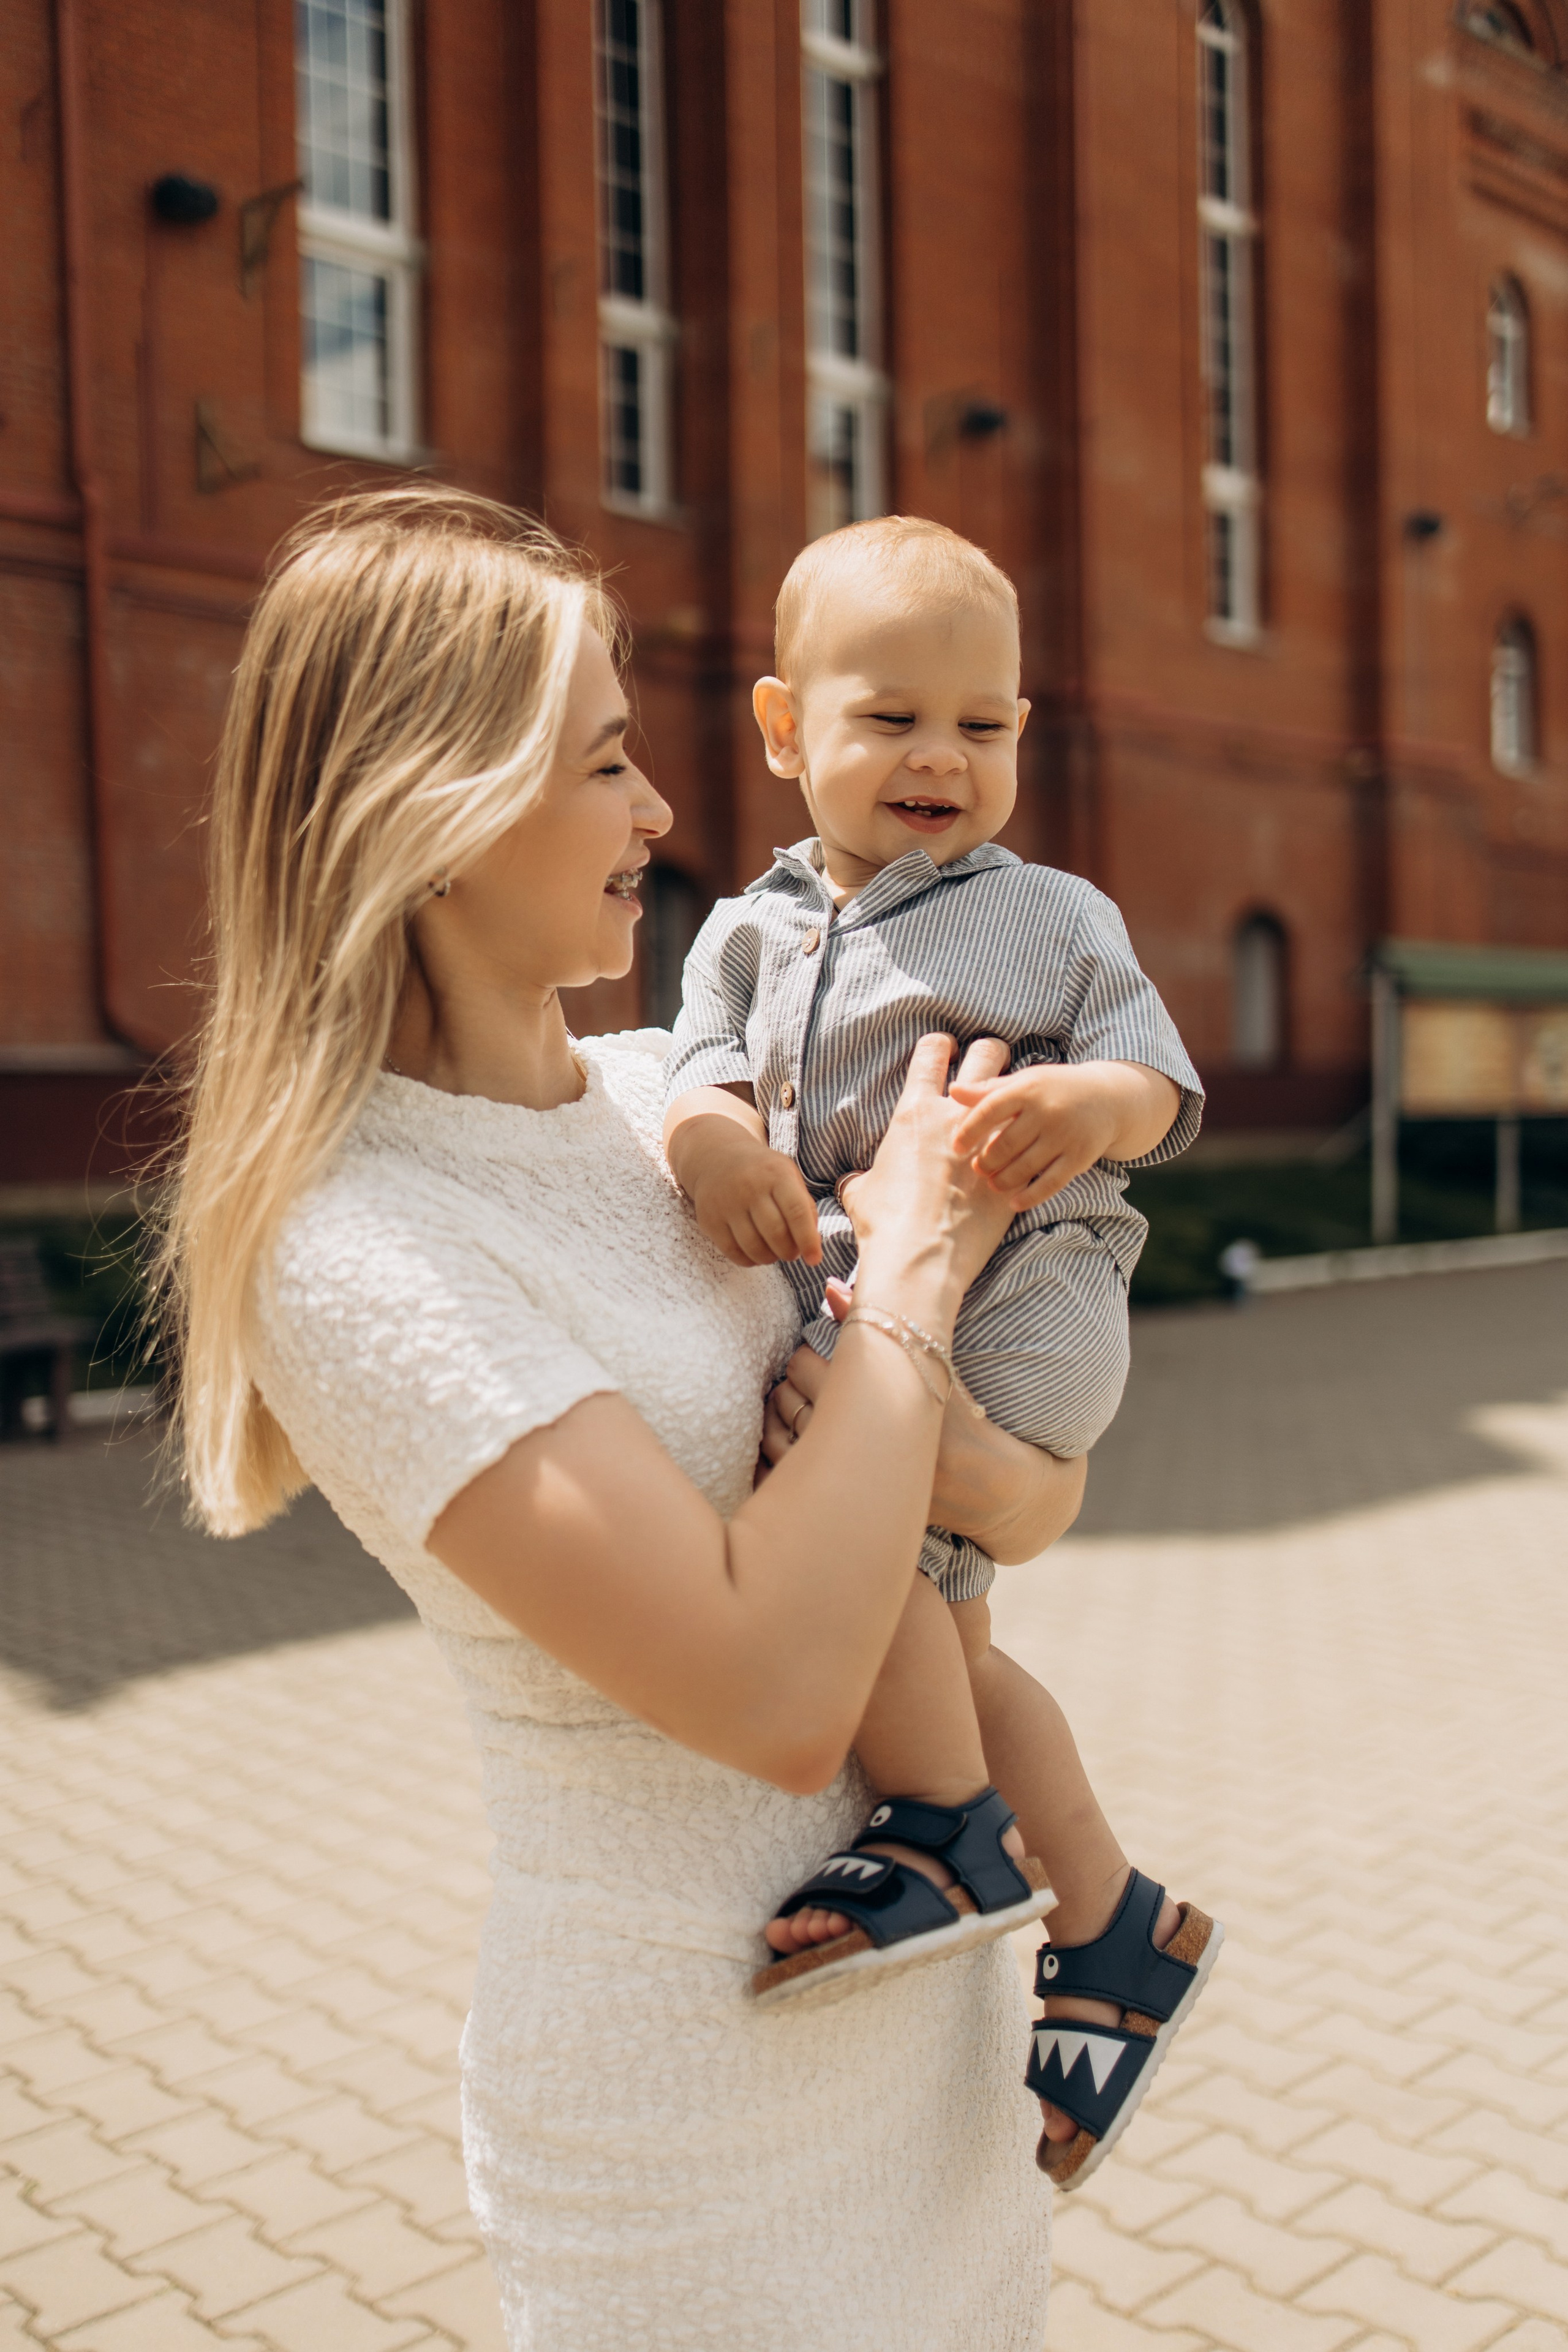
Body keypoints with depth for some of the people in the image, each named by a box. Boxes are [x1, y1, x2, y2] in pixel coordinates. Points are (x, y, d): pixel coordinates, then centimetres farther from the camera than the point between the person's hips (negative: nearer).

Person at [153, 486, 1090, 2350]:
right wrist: (914, 1263, -20)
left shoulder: (663, 1091, 0)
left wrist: (1005, 1473, -16)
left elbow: (1044, 1484, 7)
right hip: (698, 2092, -7)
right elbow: (774, 1691, -30)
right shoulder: (356, 1252, -23)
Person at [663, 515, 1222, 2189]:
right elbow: (701, 1073, 1)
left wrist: (1091, 1101, -22)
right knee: (936, 1644, 10)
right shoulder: (749, 933, 14)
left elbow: (1164, 1089, 1)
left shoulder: (1052, 918, 6)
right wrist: (709, 1134, -23)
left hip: (1016, 1297, -5)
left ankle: (950, 1833, -8)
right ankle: (1117, 1930, 27)